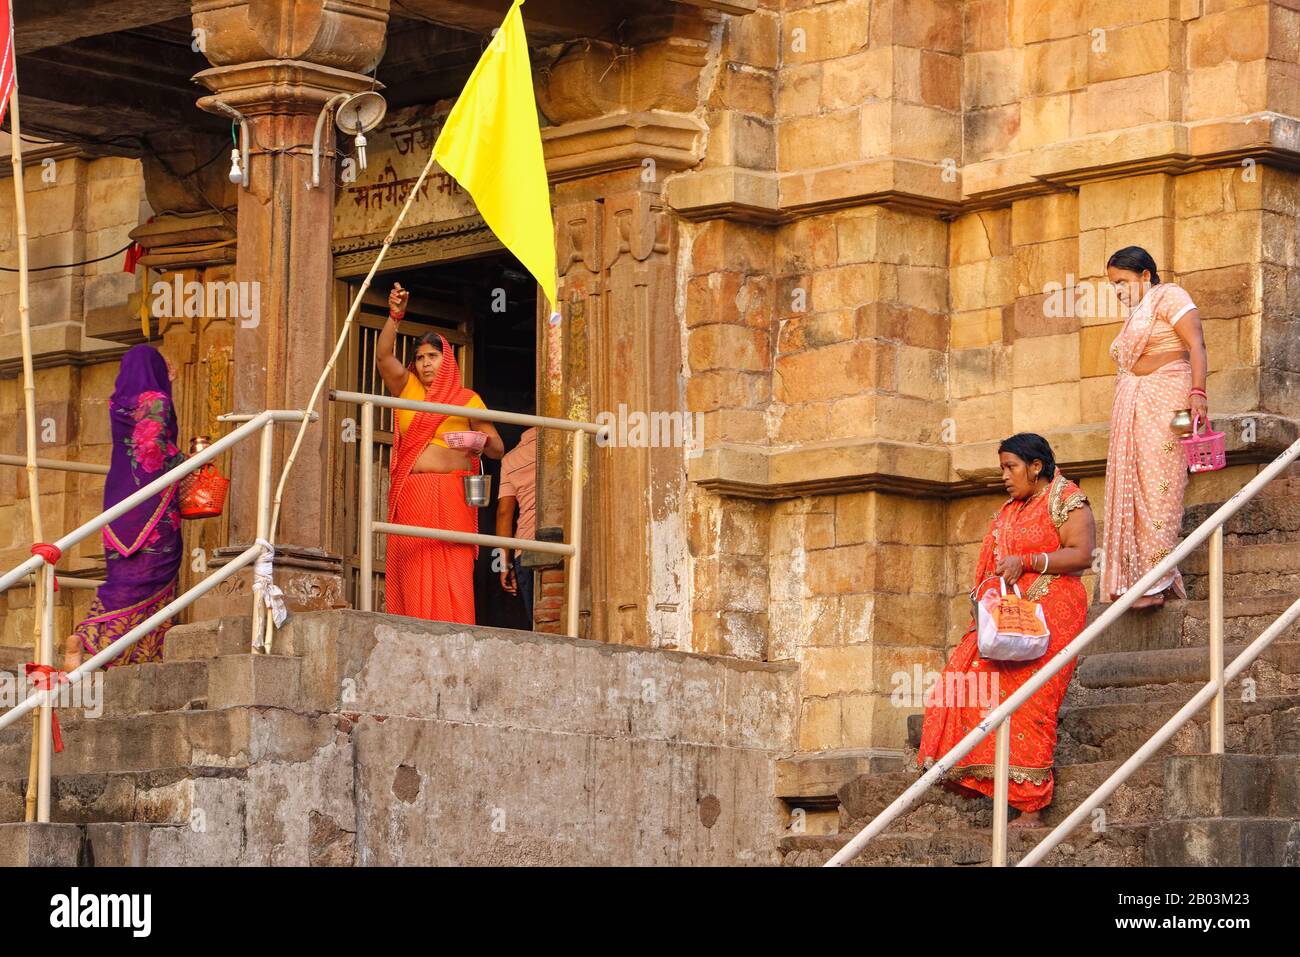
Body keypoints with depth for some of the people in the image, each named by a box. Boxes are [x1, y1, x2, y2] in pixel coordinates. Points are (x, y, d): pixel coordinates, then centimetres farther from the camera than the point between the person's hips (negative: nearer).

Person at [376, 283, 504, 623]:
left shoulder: (468, 399, 12)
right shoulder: (406, 388, 16)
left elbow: (498, 449, 11)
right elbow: (383, 355, 0)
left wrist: (482, 441, -11)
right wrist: (395, 316, -14)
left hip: (453, 496, -2)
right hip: (411, 496, 2)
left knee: (452, 574, -10)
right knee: (412, 574, -6)